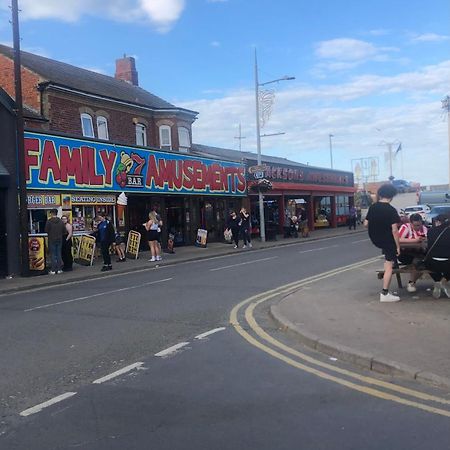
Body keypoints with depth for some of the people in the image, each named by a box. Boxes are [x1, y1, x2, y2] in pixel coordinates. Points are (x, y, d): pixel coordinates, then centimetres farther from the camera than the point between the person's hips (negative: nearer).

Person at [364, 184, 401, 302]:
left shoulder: (372, 207, -2)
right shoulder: (391, 210, -17)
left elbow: (365, 224, 5)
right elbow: (394, 230, -20)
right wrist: (398, 247, -12)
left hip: (375, 240, 6)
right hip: (388, 241, -6)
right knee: (389, 267, 1)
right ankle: (385, 294, 1)